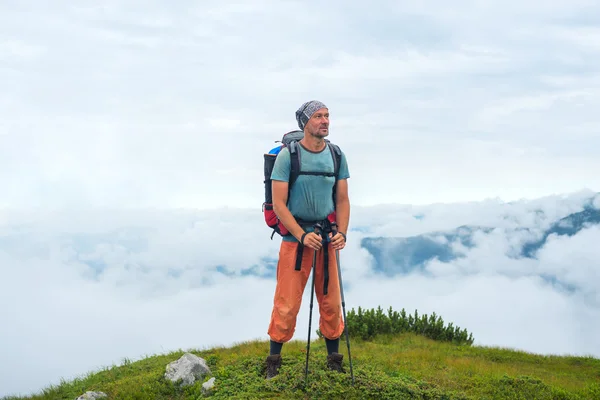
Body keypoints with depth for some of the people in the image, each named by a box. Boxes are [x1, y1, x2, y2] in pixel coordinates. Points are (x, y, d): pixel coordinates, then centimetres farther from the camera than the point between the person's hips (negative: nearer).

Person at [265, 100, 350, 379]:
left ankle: (334, 360, 23)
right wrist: (303, 235, -18)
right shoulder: (288, 155, -9)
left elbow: (343, 200, 9)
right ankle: (273, 361, 13)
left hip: (328, 238, 4)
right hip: (295, 236, -4)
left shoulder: (336, 156, 5)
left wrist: (342, 232, -6)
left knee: (331, 303, 8)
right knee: (287, 304, -3)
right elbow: (278, 204, -11)